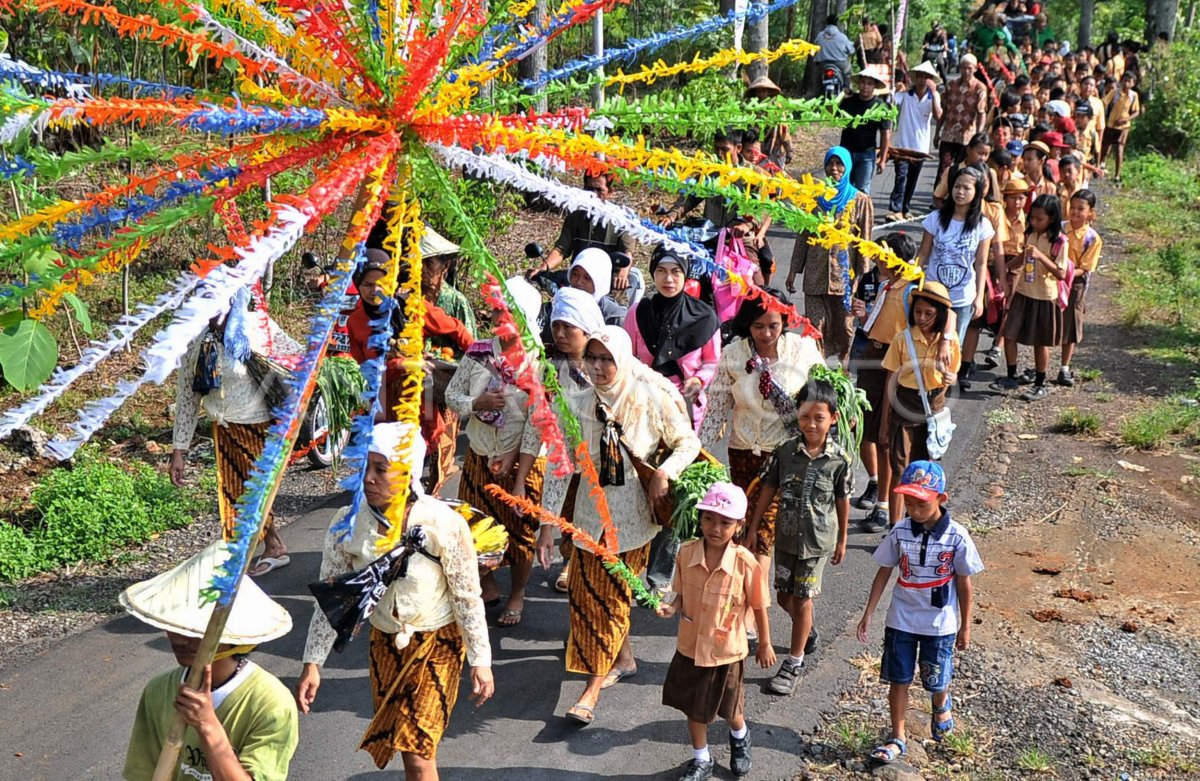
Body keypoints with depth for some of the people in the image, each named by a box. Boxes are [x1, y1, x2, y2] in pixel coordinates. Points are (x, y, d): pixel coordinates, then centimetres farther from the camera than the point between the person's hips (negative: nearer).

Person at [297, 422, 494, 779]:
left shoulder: (444, 524, -25)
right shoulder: (347, 524, -16)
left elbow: (467, 597, -14)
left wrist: (480, 660, -10)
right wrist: (313, 663, -7)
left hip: (438, 641, -4)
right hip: (385, 641, 4)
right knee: (394, 737, 17)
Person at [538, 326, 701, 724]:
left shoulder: (651, 400, -11)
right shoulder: (576, 404, -6)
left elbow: (689, 443, 2)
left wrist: (665, 472, -17)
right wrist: (547, 523, -7)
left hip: (633, 515, -3)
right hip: (591, 513, 3)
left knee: (614, 597, 0)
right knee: (586, 594, 10)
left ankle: (592, 690, 3)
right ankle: (624, 659, 35)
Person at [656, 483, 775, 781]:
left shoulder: (745, 562, -22)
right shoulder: (686, 553, -13)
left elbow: (759, 606, -8)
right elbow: (682, 595, 1)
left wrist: (765, 645, 1)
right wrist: (672, 607, -20)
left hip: (727, 651, -2)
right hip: (690, 647, 2)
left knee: (730, 710, 19)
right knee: (694, 709, 17)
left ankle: (740, 738, 54)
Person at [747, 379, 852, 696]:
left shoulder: (839, 458, -11)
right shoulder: (785, 452, -7)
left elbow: (842, 500, 0)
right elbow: (769, 490, 2)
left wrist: (842, 540, 8)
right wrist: (753, 528, 5)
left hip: (818, 541, -3)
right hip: (786, 537, 3)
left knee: (803, 599, 1)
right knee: (785, 597, 13)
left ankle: (794, 662, 14)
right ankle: (807, 632, 45)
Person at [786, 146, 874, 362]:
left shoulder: (860, 201, 0)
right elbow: (803, 236, 11)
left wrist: (861, 277, -5)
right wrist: (794, 270, 9)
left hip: (845, 274, -2)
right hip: (816, 273, 2)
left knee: (844, 327, 6)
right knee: (815, 327, -1)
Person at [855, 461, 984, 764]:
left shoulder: (956, 536, -15)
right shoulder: (900, 532, -9)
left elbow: (964, 582, -5)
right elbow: (884, 572, 1)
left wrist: (965, 626, 1)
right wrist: (868, 613, 1)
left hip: (940, 623, -2)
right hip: (901, 619, 2)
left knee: (936, 681, 12)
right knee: (898, 679, 8)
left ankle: (941, 706, 48)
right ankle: (898, 739, 22)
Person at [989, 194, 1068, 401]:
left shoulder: (1059, 242, -15)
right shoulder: (1030, 234, 2)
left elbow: (1061, 274, -20)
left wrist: (1041, 256, -28)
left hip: (1044, 297, -5)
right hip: (1023, 292, 5)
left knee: (1041, 342, 7)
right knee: (1009, 335, 4)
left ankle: (1040, 385, 21)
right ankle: (1011, 377, 21)